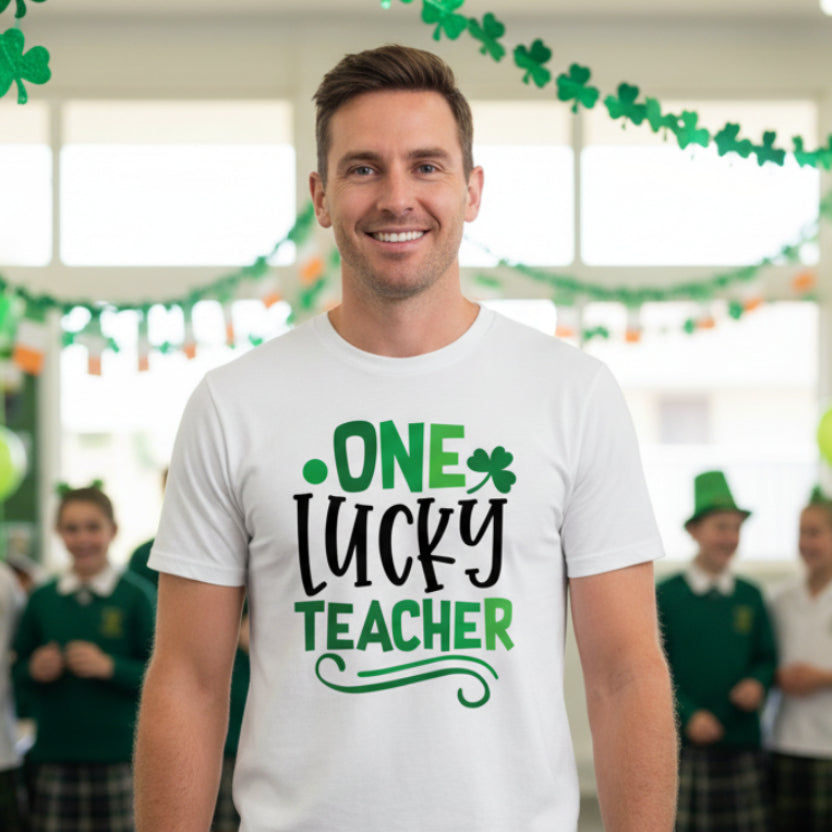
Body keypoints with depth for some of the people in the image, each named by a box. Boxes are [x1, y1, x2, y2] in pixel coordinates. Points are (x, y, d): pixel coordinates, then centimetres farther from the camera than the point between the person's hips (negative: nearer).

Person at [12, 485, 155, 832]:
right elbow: (18, 669, 14)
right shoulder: (42, 599, 9)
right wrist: (34, 670, -7)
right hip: (55, 760, 3)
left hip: (119, 758, -3)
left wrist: (110, 667, -17)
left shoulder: (137, 596, -1)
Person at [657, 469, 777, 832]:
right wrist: (688, 715, -13)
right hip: (684, 746, -3)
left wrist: (758, 682, -6)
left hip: (743, 744, 3)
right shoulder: (666, 595, 1)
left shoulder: (750, 597, 11)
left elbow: (767, 657, 17)